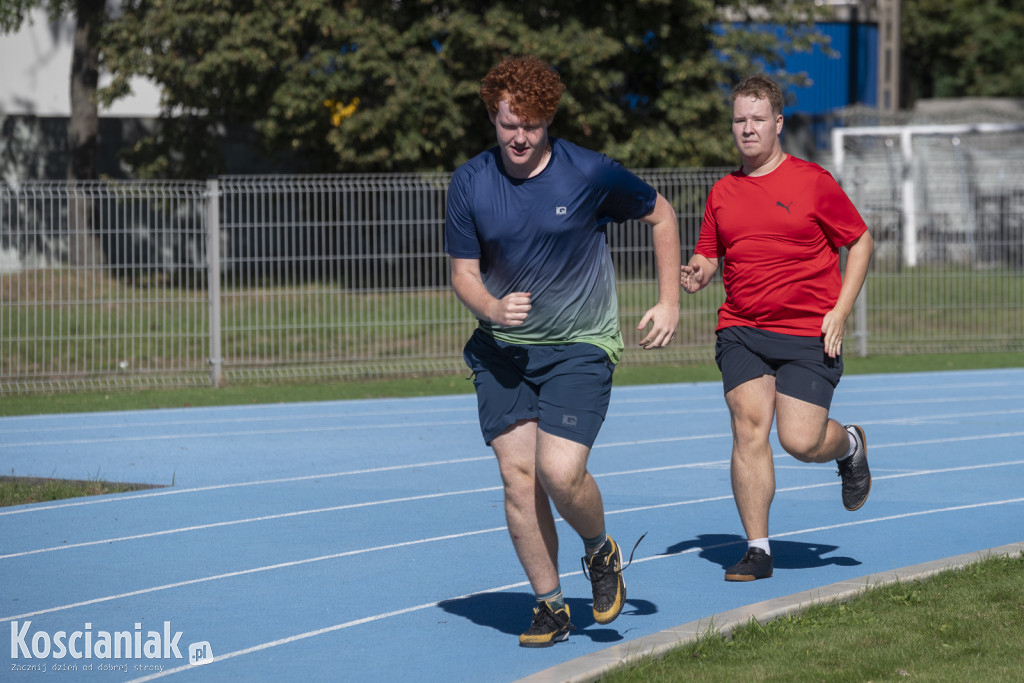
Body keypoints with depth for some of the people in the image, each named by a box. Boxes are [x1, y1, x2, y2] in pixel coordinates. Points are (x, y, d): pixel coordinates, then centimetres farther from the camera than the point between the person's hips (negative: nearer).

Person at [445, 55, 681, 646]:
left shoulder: (591, 174, -11)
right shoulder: (470, 183, -4)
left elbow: (661, 215, 5)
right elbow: (464, 273, 4)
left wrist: (669, 303, 1)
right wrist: (492, 308, -19)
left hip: (581, 347, -3)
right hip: (503, 349, 3)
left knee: (561, 473, -17)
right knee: (518, 476, -4)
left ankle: (601, 551, 16)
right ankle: (550, 606, 11)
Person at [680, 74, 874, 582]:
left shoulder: (812, 182, -3)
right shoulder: (722, 193, 10)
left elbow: (861, 241, 3)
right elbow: (708, 257, 19)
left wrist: (839, 312, -5)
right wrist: (698, 274, -6)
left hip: (809, 334, -3)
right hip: (741, 332, 3)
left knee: (800, 441, -10)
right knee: (748, 427, -11)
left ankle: (850, 445, 28)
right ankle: (757, 550, -4)